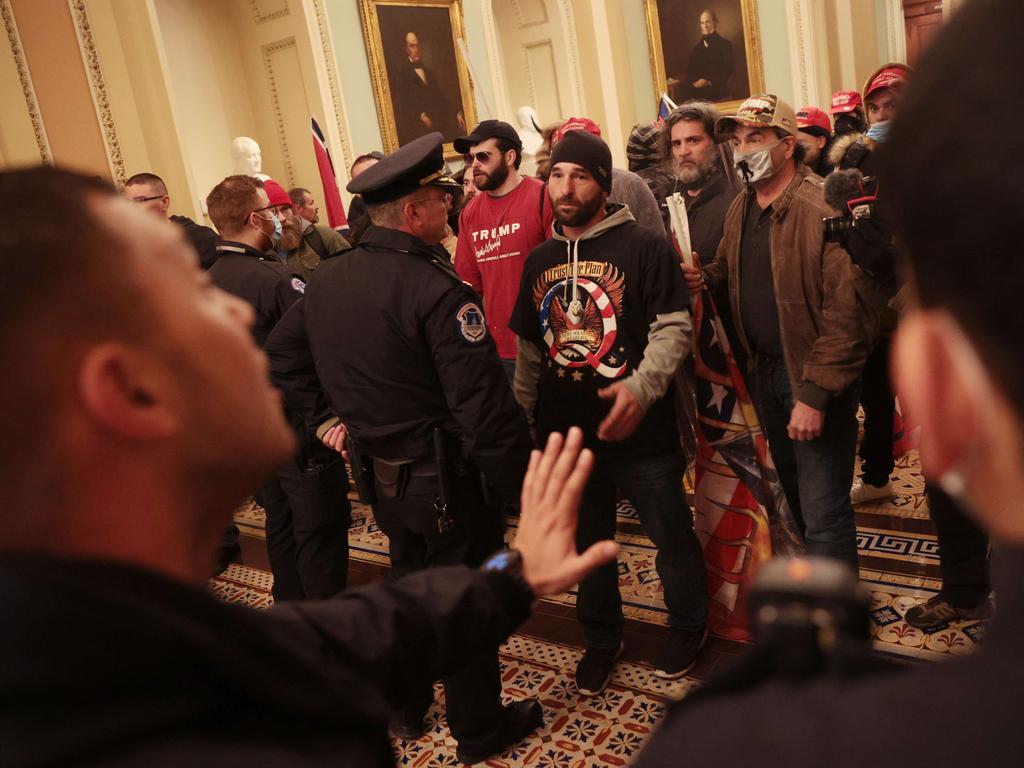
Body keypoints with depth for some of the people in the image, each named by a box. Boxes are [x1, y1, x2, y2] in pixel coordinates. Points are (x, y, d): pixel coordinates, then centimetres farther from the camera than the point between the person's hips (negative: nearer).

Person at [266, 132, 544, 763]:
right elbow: (484, 406, -27)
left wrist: (324, 415, 15)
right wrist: (523, 482, -18)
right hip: (447, 480, -7)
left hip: (383, 475, 7)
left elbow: (283, 355, 14)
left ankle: (406, 708, 44)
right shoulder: (436, 290, -24)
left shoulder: (330, 279, 1)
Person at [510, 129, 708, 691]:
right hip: (566, 434, 5)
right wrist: (520, 418, 13)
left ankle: (687, 628, 38)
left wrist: (641, 386, -28)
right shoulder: (539, 260, 8)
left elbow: (673, 328, -13)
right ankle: (600, 639, 39)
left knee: (671, 536, 12)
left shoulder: (644, 248, -9)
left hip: (640, 432, -4)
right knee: (587, 544, 19)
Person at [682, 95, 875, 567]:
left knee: (823, 509, -4)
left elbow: (847, 312, -23)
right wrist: (707, 279, -5)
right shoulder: (740, 209, 6)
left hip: (814, 376, -8)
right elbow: (730, 273, 20)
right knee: (795, 491, 24)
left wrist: (815, 393, -24)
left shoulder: (824, 208, -20)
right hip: (764, 370, 8)